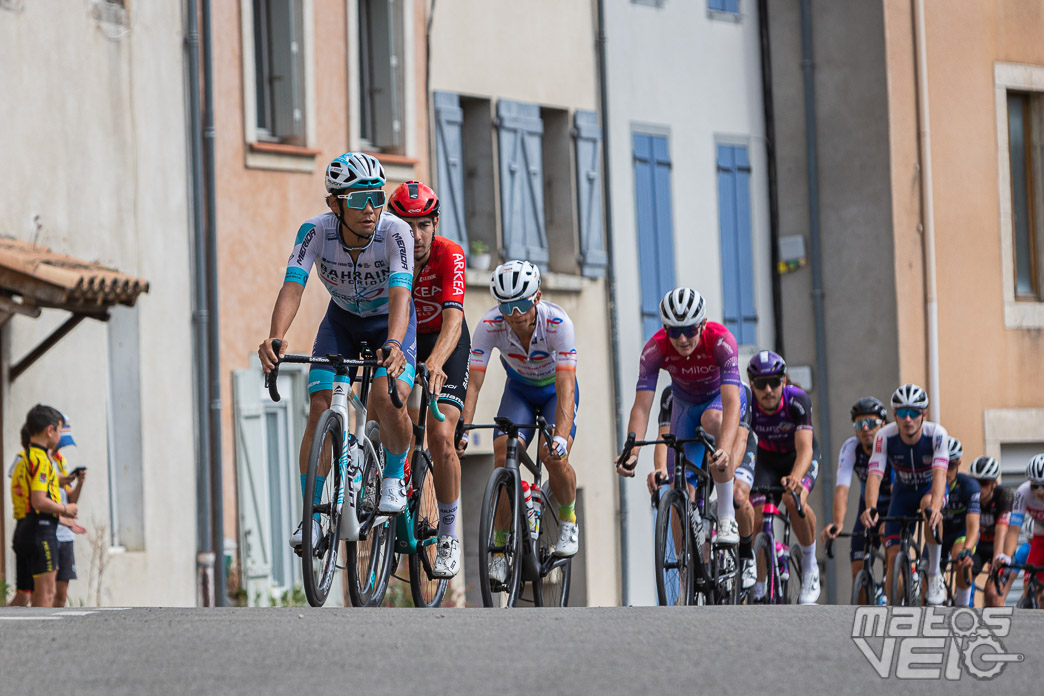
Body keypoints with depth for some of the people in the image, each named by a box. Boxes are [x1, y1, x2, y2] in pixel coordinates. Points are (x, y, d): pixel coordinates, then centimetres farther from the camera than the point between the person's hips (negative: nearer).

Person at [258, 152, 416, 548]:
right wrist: (275, 338, -56)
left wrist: (394, 345, -62)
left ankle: (395, 475, 3)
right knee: (320, 408, -16)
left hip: (391, 322, -2)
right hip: (342, 320, 2)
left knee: (388, 402, -27)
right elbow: (292, 286, -37)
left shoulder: (395, 233, -31)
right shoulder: (316, 231, -26)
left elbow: (400, 295, -43)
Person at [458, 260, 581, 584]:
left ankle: (567, 518, 4)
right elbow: (473, 383, -30)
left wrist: (561, 436, -55)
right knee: (503, 458, -20)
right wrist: (461, 429, -44)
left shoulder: (558, 323, -35)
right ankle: (500, 545, -8)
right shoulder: (490, 325, -28)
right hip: (519, 389, 2)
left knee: (554, 457, -26)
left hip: (555, 389, -2)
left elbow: (566, 388, -41)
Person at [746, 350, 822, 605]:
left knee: (795, 500, -33)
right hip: (767, 458, 2)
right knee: (757, 518, -17)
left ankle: (809, 563, -11)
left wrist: (795, 477, -62)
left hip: (800, 457, -2)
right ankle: (759, 591, -3)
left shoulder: (798, 400, -32)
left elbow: (804, 448, -42)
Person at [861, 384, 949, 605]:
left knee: (929, 505, -38)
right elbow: (874, 475, -33)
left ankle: (934, 575, -24)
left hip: (930, 489, -2)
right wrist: (871, 508, -52)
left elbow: (939, 473, -40)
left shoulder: (936, 434, -27)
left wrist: (935, 506, -59)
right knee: (893, 557, -11)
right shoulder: (885, 436, -23)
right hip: (903, 493, 2)